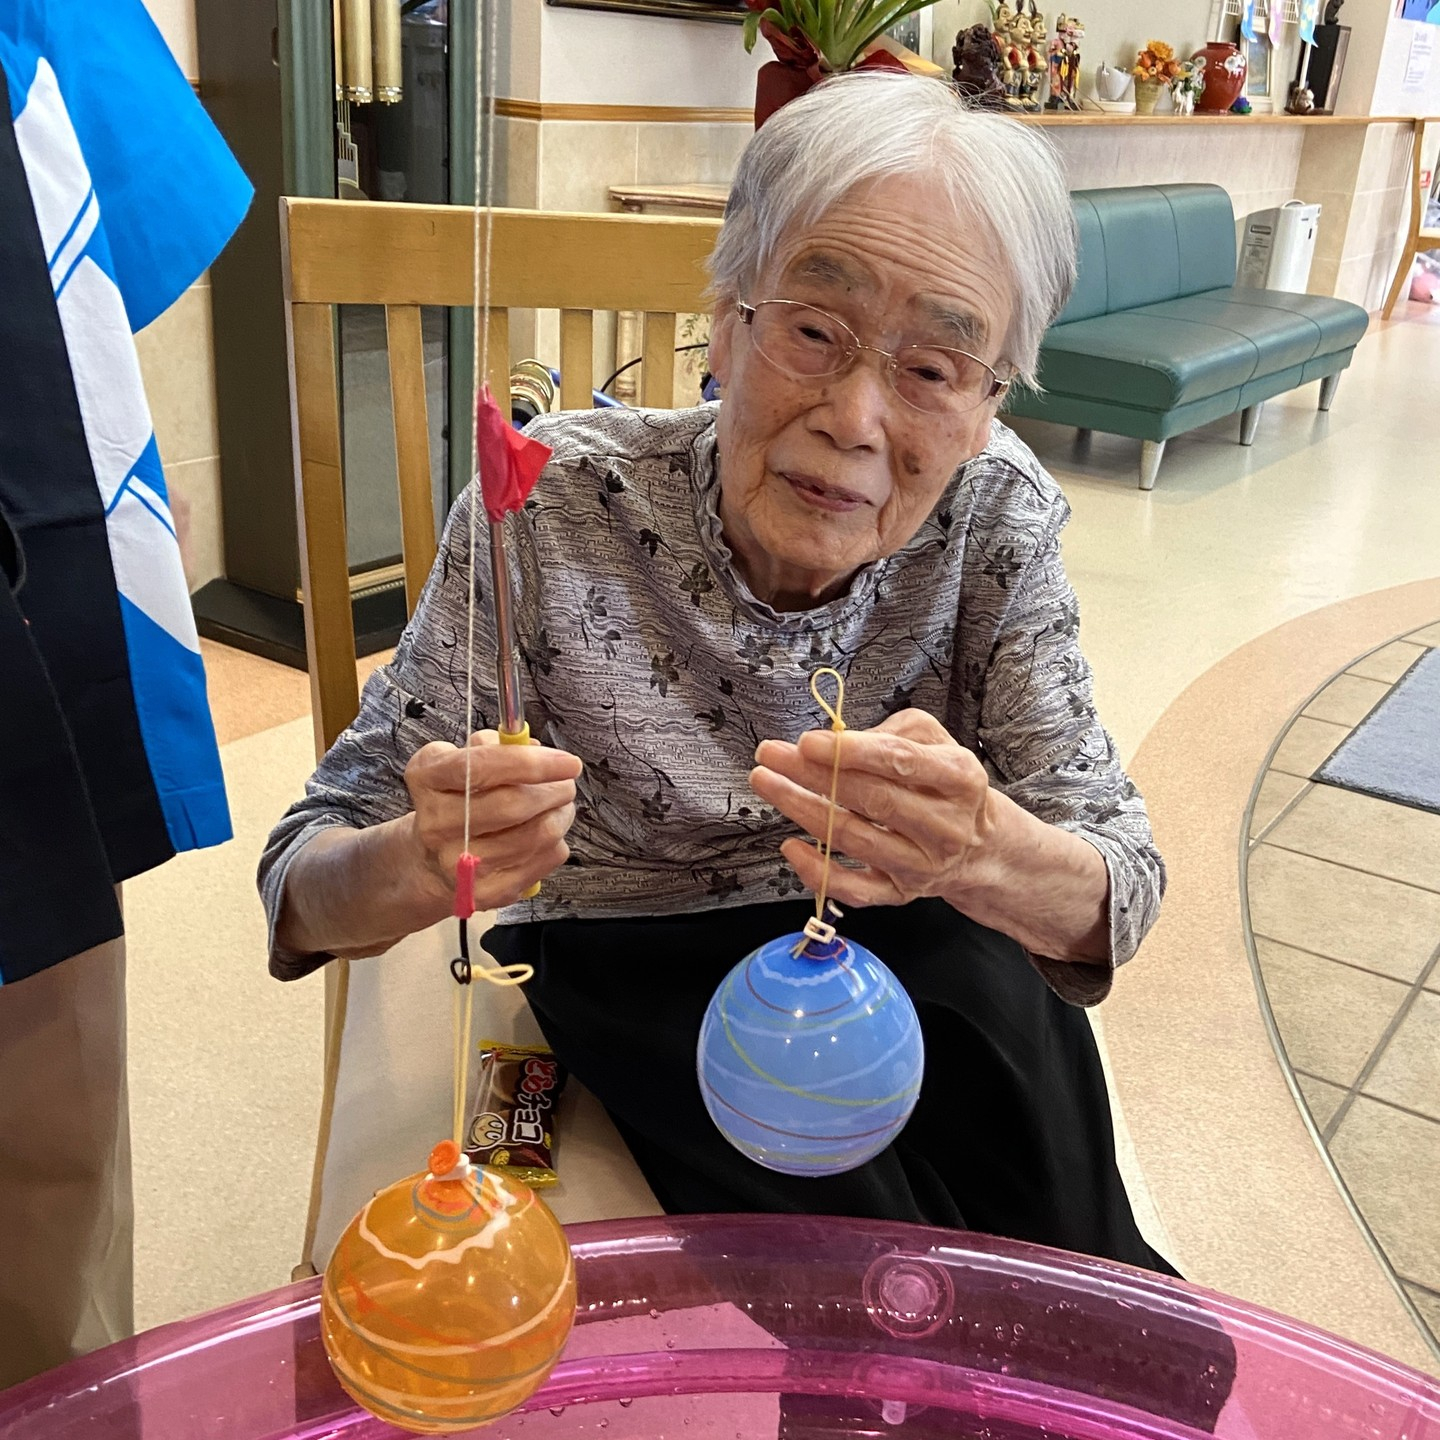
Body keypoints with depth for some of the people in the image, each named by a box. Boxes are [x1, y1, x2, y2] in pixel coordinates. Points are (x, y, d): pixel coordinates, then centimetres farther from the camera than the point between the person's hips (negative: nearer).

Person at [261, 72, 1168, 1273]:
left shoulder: (997, 511, -18)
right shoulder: (552, 511, -25)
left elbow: (1119, 885, -19)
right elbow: (306, 880, -20)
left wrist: (986, 849, -42)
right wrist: (419, 865, -45)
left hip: (908, 932, 2)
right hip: (639, 951, -1)